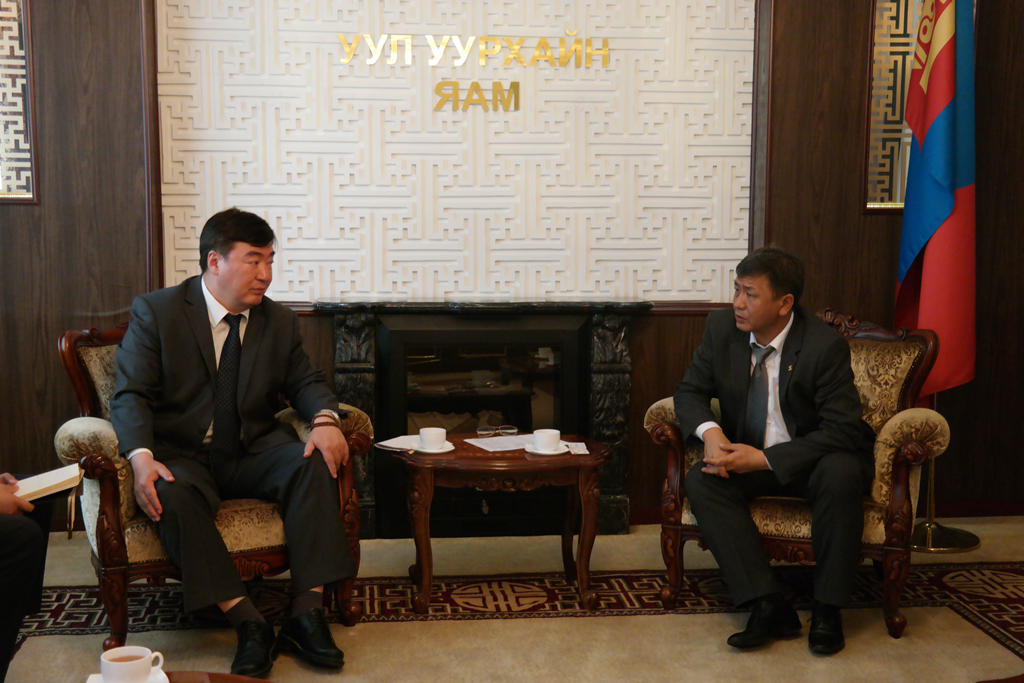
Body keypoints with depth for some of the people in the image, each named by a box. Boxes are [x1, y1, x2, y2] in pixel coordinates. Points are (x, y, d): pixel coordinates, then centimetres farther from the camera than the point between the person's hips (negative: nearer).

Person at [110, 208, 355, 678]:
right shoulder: (155, 312, -4)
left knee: (314, 463, -27)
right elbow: (131, 395, -8)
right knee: (172, 497, -36)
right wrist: (142, 457, -28)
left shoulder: (279, 322, 8)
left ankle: (306, 612, -29)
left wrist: (324, 419, -13)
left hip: (253, 453, 3)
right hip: (181, 455, -3)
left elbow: (304, 382, 13)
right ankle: (248, 624, -34)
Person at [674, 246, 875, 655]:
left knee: (841, 474, -36)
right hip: (749, 457, 4)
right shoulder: (722, 327, -6)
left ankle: (827, 609, -21)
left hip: (814, 459, -4)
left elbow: (843, 430, -22)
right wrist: (710, 432, -21)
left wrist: (764, 458, -29)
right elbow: (690, 391, 3)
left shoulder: (825, 346, -20)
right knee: (700, 480, -24)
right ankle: (768, 606, -27)